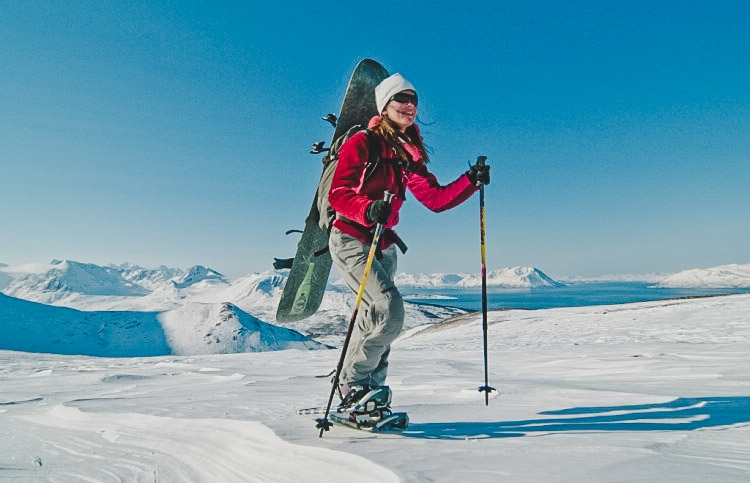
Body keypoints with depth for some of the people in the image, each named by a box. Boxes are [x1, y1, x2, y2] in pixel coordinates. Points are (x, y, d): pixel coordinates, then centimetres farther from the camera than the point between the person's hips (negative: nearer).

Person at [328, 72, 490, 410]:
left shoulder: (410, 154, 13)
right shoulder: (362, 143, -7)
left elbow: (435, 198, 11)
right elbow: (337, 194, -14)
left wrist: (471, 181, 0)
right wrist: (369, 210, -33)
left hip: (384, 246, 7)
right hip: (350, 240, -7)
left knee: (375, 321, 10)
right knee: (389, 310, -22)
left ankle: (370, 393, 23)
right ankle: (352, 384, -5)